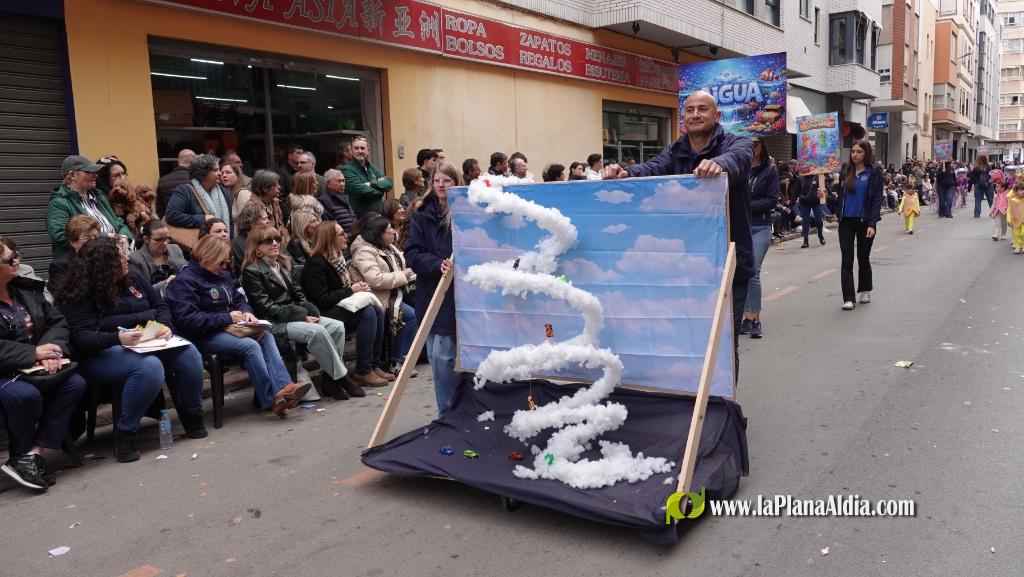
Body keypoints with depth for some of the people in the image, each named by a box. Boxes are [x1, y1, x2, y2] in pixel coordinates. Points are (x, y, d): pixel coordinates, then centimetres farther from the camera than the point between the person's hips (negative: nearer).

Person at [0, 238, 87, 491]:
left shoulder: (27, 289, 9)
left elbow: (57, 323, 8)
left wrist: (52, 348, -12)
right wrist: (33, 353, -24)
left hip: (35, 368, 6)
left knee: (75, 383, -18)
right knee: (25, 394, -34)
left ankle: (34, 453, -16)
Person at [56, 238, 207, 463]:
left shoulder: (133, 279, 11)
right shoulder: (79, 295, -7)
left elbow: (160, 306, 16)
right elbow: (81, 338, -16)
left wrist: (165, 326, -7)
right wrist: (117, 338, -33)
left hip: (149, 343, 6)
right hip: (103, 353, -6)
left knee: (189, 353, -20)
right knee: (149, 366, -37)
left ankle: (193, 417, -3)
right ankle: (125, 433, -23)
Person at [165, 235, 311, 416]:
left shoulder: (223, 275, 17)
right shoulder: (184, 281, -9)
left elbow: (239, 299, 27)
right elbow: (186, 319, -20)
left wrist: (246, 312, 1)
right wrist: (227, 317, -18)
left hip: (229, 328, 8)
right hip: (205, 337, -8)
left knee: (266, 337, -20)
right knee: (249, 345, -30)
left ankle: (283, 387, -32)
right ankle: (271, 400, -28)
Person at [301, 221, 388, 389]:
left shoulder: (338, 257, 13)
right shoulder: (316, 264, -16)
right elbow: (322, 300, -22)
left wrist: (358, 286, 2)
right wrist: (351, 290, -16)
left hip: (341, 306, 9)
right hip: (324, 314, -9)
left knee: (377, 311, -13)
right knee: (367, 313, -26)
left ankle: (373, 365, -8)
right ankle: (362, 372, -22)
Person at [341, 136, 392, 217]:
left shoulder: (373, 168, 14)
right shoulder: (347, 170, -8)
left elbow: (389, 183, 2)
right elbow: (361, 191, -19)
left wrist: (372, 184, -14)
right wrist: (381, 190, -3)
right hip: (359, 217, -6)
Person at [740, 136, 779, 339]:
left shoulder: (770, 170, 3)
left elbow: (773, 199, -1)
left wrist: (748, 205, -11)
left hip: (760, 227, -2)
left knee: (752, 272, -10)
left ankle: (755, 319, -1)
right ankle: (747, 317, 14)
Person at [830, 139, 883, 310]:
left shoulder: (873, 173, -4)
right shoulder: (845, 171, 6)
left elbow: (877, 199, -8)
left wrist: (872, 224, -15)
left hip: (864, 222, -2)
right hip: (846, 221, 2)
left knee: (863, 257, 12)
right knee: (847, 260, -4)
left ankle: (865, 290, 33)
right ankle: (848, 299, -4)